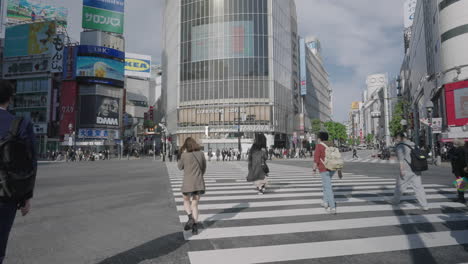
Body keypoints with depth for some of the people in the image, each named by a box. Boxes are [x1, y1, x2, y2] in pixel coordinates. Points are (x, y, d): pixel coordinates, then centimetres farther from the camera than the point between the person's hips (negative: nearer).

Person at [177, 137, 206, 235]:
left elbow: (180, 167, 7)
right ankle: (195, 227, 4)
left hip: (188, 183, -3)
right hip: (199, 183, 3)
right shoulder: (201, 154, 0)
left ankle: (190, 218, -1)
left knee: (186, 201, 22)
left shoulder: (184, 155, -9)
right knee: (194, 205, 11)